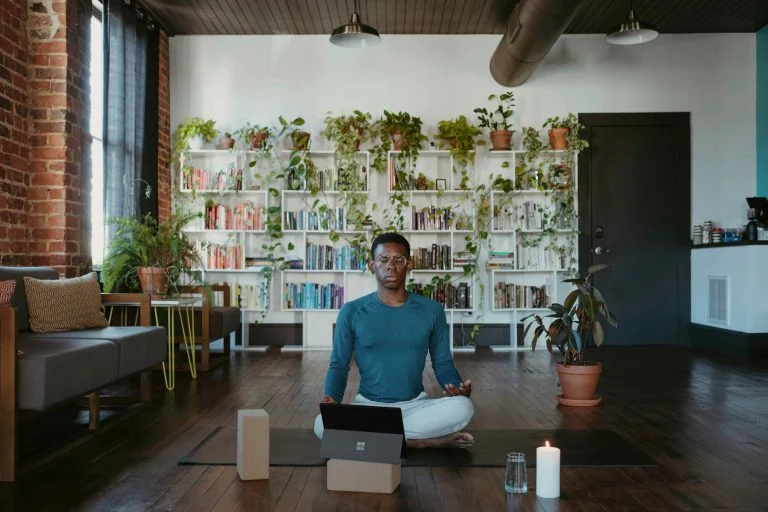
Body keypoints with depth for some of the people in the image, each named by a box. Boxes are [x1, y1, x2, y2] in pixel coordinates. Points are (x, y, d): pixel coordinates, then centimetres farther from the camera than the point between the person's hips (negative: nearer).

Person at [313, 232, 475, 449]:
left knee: (463, 407, -29)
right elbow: (338, 365, 3)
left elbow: (443, 363, 8)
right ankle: (423, 441, -22)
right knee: (323, 424, -31)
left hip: (415, 405, 0)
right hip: (367, 405, 0)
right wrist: (331, 398, -18)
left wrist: (458, 387, -15)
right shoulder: (352, 312, -1)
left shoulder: (431, 310, 2)